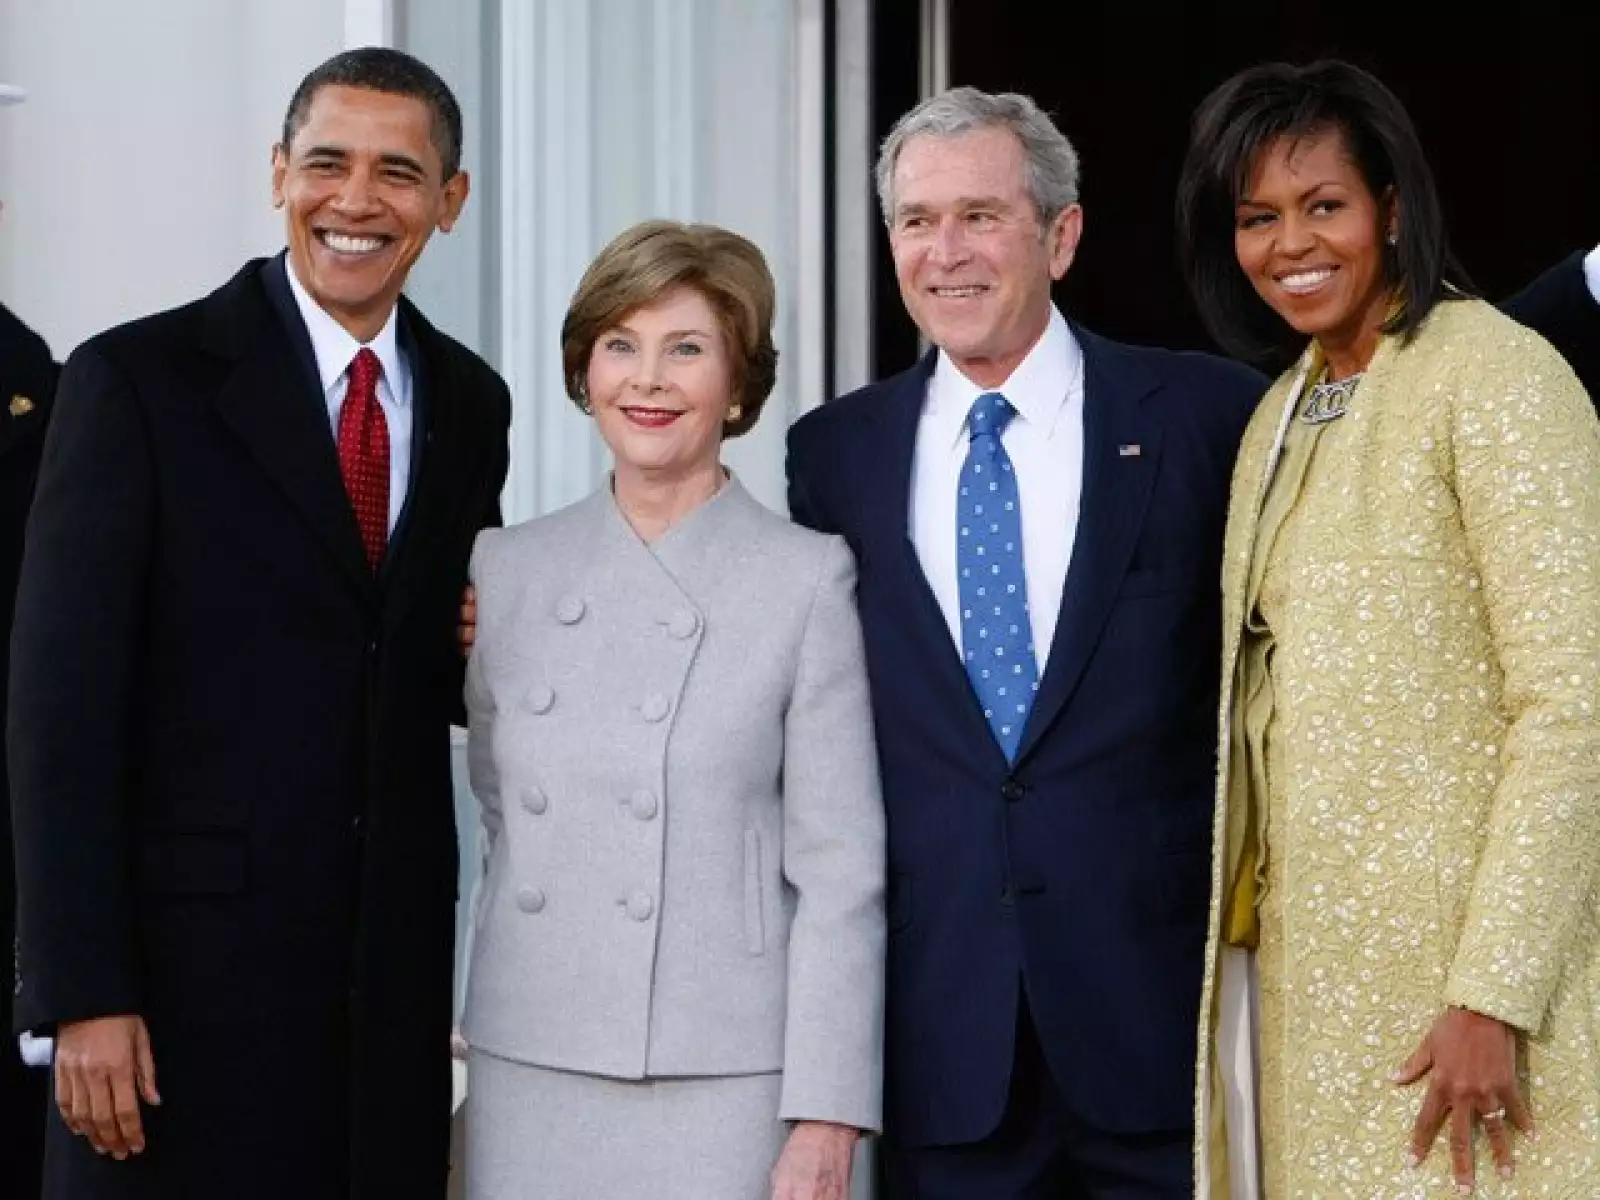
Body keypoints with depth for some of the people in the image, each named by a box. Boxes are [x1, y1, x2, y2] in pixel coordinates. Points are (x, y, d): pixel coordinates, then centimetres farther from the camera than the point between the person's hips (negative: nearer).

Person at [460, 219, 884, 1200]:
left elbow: (841, 871, -6)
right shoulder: (506, 570, 7)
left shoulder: (807, 580, -3)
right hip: (530, 1077, 3)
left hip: (726, 1083, -3)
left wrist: (826, 1118, -10)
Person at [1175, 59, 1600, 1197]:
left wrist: (1493, 995, -21)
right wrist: (1238, 931, 6)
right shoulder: (1282, 412, 13)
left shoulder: (1495, 372, -11)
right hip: (1296, 964, 7)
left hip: (1449, 970, -7)